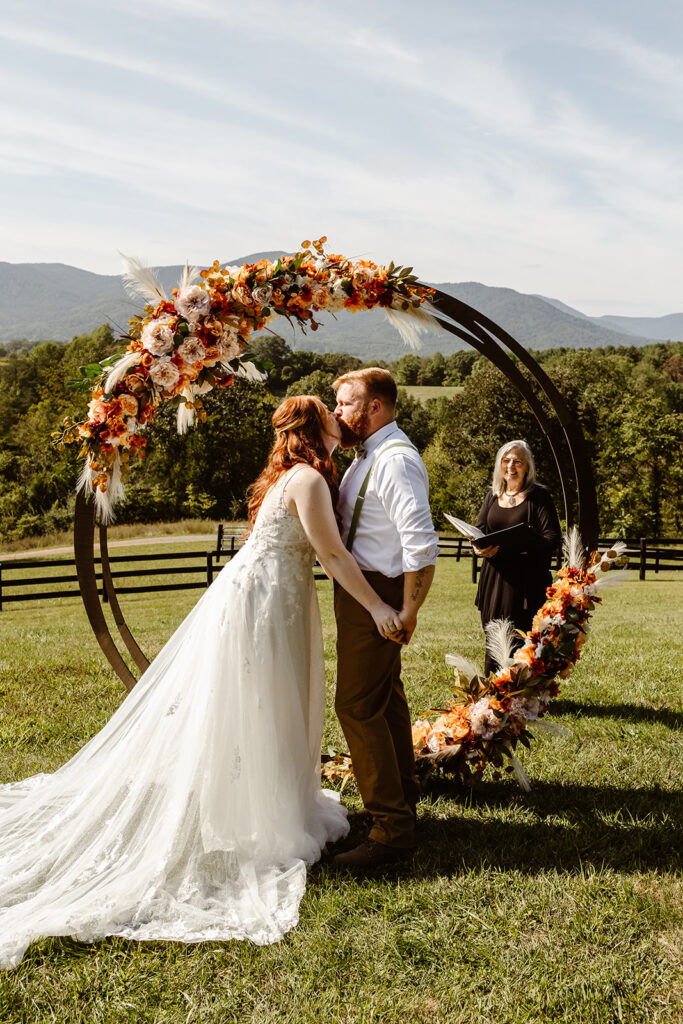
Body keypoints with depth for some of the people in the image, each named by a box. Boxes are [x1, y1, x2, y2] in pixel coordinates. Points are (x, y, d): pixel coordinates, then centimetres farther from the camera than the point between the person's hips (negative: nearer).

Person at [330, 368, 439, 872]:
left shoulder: (396, 460, -20)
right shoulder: (368, 456, 12)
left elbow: (422, 543, -28)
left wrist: (409, 610, -25)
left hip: (375, 594, -11)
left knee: (358, 705, -10)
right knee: (385, 697, 23)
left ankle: (392, 830, -2)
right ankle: (403, 796, 42)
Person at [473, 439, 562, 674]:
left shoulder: (538, 496, -2)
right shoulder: (493, 495, 14)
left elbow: (553, 538, -8)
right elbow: (479, 529, 14)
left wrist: (529, 546, -28)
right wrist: (480, 547, -10)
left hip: (527, 580, -5)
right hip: (495, 575, 5)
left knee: (522, 641, -7)